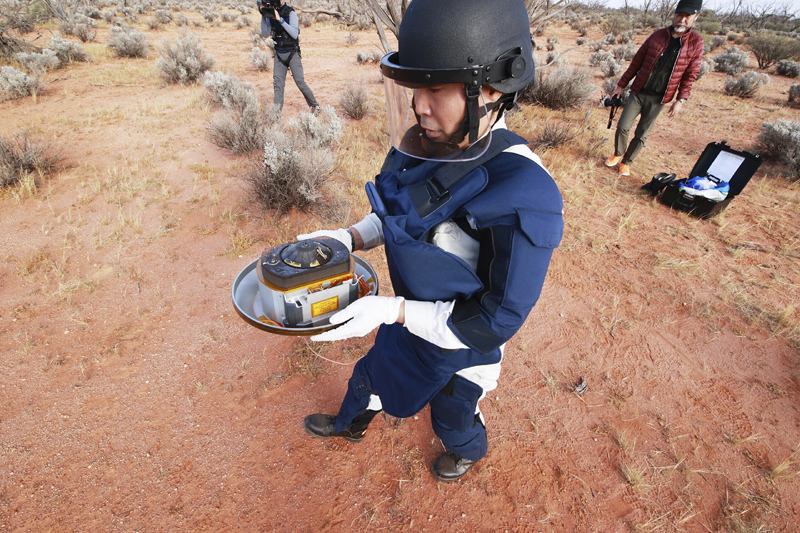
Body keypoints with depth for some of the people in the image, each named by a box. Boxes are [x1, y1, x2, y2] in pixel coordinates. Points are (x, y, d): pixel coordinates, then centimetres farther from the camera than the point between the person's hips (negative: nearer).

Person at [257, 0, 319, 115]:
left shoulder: (290, 13, -13)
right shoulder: (270, 16, 2)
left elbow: (295, 34, -22)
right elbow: (265, 34, 1)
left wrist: (280, 20, -26)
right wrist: (263, 16, -10)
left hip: (292, 54, -5)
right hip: (279, 54, 5)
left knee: (300, 82, -6)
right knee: (278, 82, -4)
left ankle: (315, 106, 10)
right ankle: (276, 112, -5)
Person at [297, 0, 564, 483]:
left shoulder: (523, 198, -37)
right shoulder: (428, 146, -15)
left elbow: (496, 321, -29)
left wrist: (392, 311, -33)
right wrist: (351, 239, -12)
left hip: (462, 344, -5)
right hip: (412, 316, 6)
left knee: (452, 418, 26)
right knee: (372, 372, 31)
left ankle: (472, 450, 65)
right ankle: (352, 424, 66)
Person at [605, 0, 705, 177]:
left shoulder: (696, 42, -2)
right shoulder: (657, 36, 1)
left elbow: (690, 75, -1)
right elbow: (637, 62, 7)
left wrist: (681, 100, -9)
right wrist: (621, 85, 5)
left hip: (658, 99, -1)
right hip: (638, 92, 1)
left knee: (641, 135, 3)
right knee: (622, 127, -2)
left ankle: (626, 162, 20)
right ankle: (618, 154, 24)